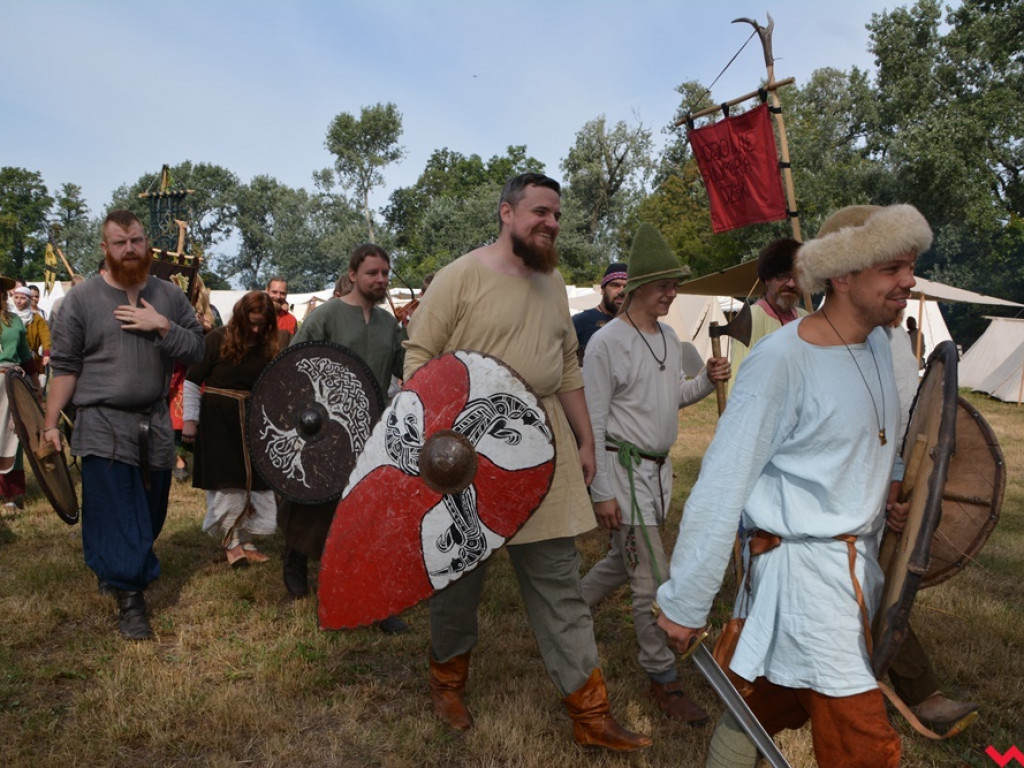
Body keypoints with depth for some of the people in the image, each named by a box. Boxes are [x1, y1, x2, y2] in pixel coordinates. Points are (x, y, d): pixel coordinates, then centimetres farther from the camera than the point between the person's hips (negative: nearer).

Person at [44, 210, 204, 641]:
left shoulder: (169, 296, 5)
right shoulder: (82, 299, -4)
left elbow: (196, 351, 1)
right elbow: (65, 367, -3)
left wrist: (162, 326, -16)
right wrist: (50, 424, -5)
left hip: (155, 425, 4)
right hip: (103, 428, -4)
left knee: (150, 513, 15)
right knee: (114, 516, -1)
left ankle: (123, 570, 38)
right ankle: (129, 600, 10)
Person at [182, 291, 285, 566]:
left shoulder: (271, 346, 1)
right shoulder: (218, 339, -8)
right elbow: (192, 380, -4)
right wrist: (190, 419, -6)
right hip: (218, 420, -3)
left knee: (254, 481, 6)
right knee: (226, 482, 0)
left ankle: (245, 539, 20)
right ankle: (231, 541, 12)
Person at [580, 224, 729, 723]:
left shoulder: (670, 337, 10)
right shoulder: (607, 342, -14)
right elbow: (593, 423, -15)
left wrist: (707, 381, -1)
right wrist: (602, 493, -17)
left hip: (658, 468, 8)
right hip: (624, 469, -8)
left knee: (624, 560, 20)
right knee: (653, 581, -4)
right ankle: (663, 681, 12)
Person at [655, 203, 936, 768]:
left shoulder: (876, 343, 6)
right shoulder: (781, 360, -20)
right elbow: (721, 487, -20)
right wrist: (684, 603, -16)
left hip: (857, 564, 8)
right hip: (803, 568, -8)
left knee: (767, 707, 19)